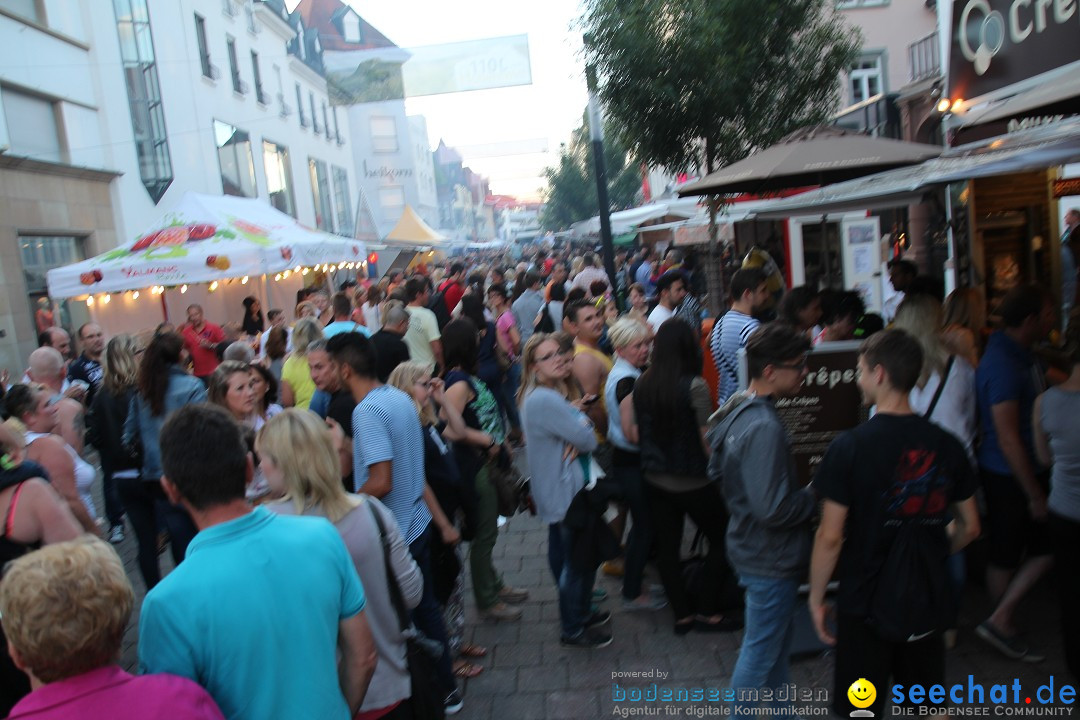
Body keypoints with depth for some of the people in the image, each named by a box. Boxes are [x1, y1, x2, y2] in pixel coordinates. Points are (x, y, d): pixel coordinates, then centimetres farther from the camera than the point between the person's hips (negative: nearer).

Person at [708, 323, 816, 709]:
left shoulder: (735, 411, 2)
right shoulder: (764, 428, -29)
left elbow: (717, 472, 14)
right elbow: (775, 509, -31)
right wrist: (814, 497, -16)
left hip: (749, 545, 10)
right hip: (771, 559, -10)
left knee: (779, 636, 27)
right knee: (761, 651, 9)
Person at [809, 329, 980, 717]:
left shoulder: (850, 446, -19)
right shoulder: (946, 444, -6)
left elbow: (830, 537, -17)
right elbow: (969, 527, 6)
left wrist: (816, 598, -4)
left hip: (866, 603, -4)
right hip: (928, 602, 4)